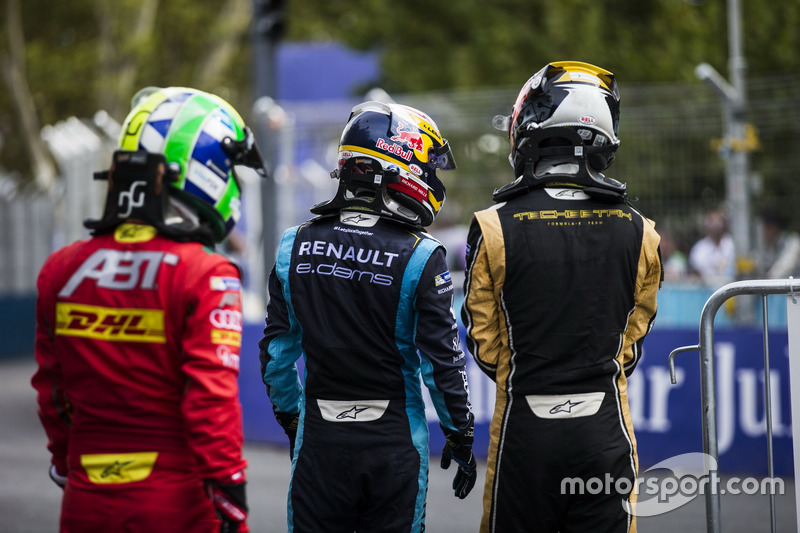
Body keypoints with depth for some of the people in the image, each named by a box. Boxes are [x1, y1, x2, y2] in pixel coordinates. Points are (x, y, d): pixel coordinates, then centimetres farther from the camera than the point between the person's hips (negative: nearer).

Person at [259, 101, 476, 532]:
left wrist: (290, 418, 19)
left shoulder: (296, 246, 1)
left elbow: (276, 351, 6)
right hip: (394, 440, -2)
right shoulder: (419, 257, -11)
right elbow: (441, 361, -9)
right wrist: (460, 435, 4)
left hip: (319, 437, 3)